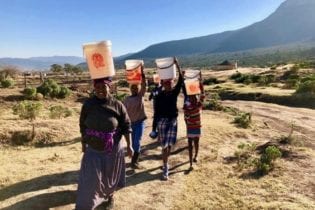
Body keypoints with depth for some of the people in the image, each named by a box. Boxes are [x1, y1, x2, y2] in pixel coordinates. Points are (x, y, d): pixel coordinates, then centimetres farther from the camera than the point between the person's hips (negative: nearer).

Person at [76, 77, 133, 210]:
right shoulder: (88, 104, -8)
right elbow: (83, 126, 2)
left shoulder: (117, 105, -13)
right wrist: (83, 143, 7)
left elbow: (126, 126, -7)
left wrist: (129, 146, -6)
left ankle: (110, 196, 47)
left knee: (110, 176, 19)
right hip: (93, 149, 1)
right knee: (89, 179, 3)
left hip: (113, 149, 0)